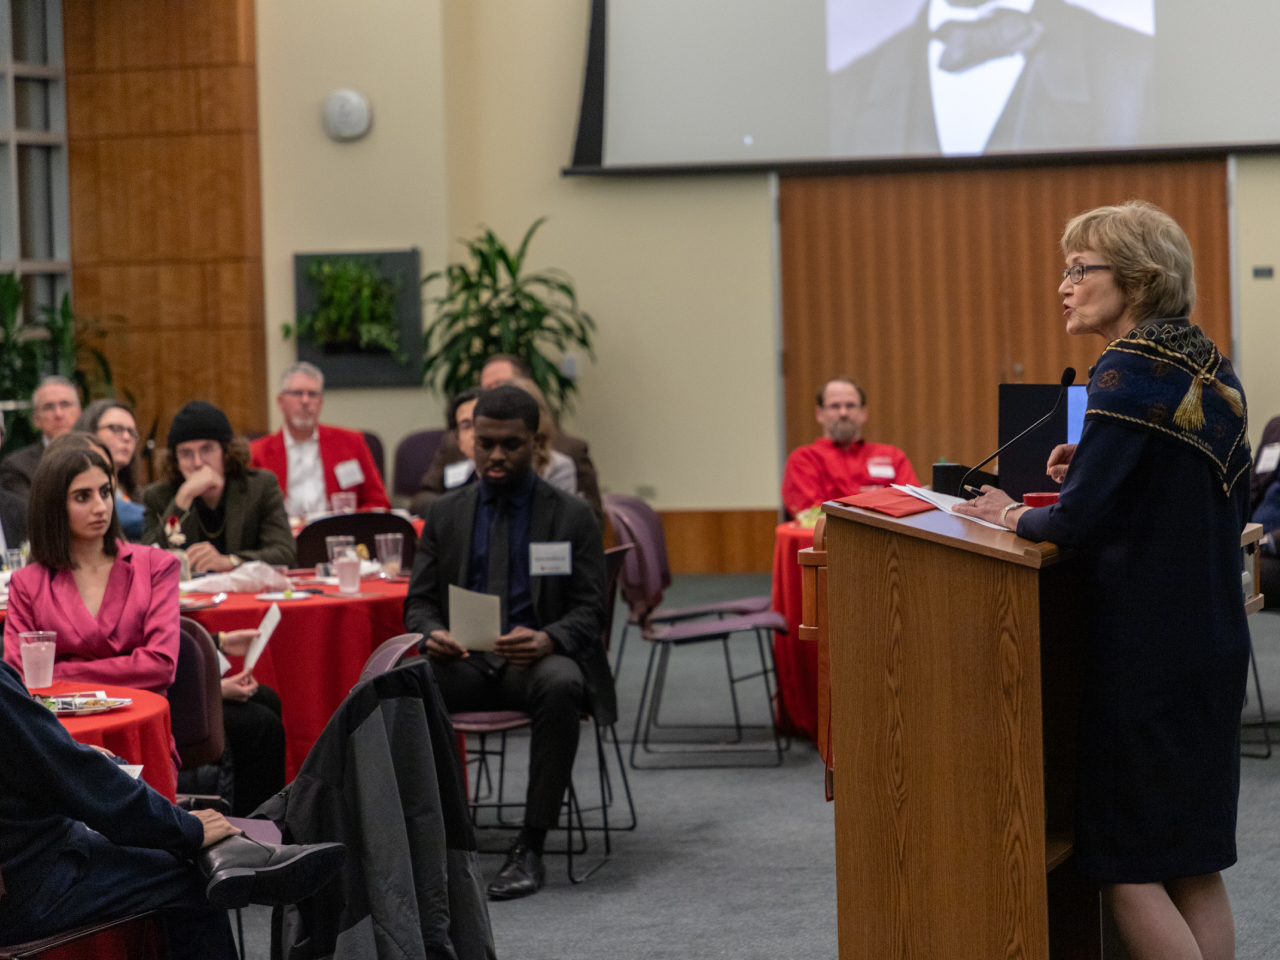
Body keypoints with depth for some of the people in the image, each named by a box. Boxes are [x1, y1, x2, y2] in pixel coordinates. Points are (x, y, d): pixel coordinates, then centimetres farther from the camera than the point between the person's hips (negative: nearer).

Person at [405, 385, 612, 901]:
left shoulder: (572, 515, 5)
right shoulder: (444, 514, 13)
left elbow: (589, 611, 0)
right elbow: (419, 603, 12)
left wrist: (547, 640, -23)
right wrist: (431, 635, -13)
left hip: (539, 659, -2)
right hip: (463, 660, 2)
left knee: (560, 685, -39)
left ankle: (530, 848, -32)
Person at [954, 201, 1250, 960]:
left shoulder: (1131, 371, -16)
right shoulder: (1213, 371, 10)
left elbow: (1083, 522, -21)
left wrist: (1014, 516, -2)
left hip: (1147, 650, -9)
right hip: (1215, 636, 9)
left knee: (1128, 866, -1)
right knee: (1195, 864, 14)